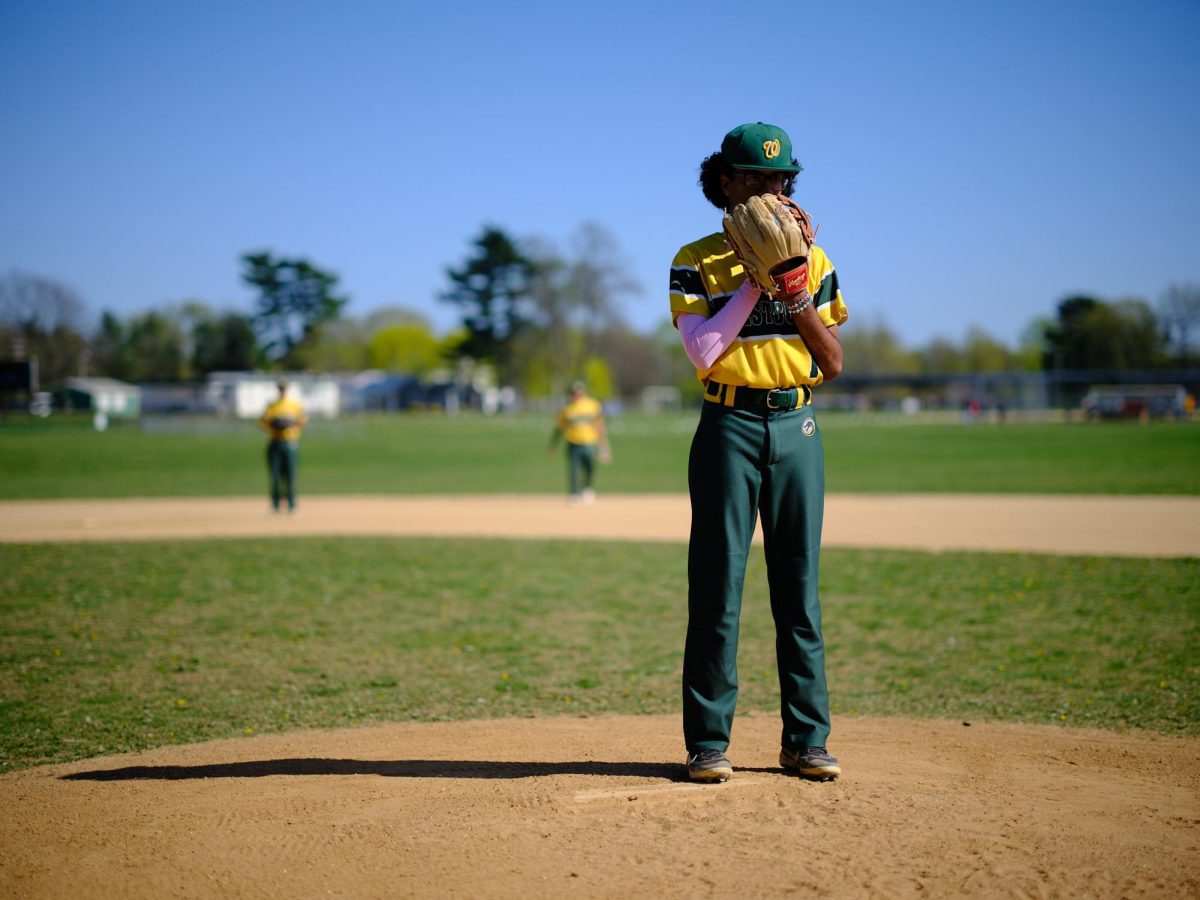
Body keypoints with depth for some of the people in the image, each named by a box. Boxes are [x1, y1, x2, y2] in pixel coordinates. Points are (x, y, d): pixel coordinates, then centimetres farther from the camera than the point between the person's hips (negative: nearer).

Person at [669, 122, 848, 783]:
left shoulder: (811, 260, 13)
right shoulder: (696, 261, 4)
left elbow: (834, 363, 6)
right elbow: (702, 352, -11)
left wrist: (795, 292, -6)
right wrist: (755, 281, -10)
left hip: (797, 429, 3)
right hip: (729, 427, -3)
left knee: (799, 586, 4)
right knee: (716, 586, -3)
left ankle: (806, 739, 11)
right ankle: (708, 741, 4)